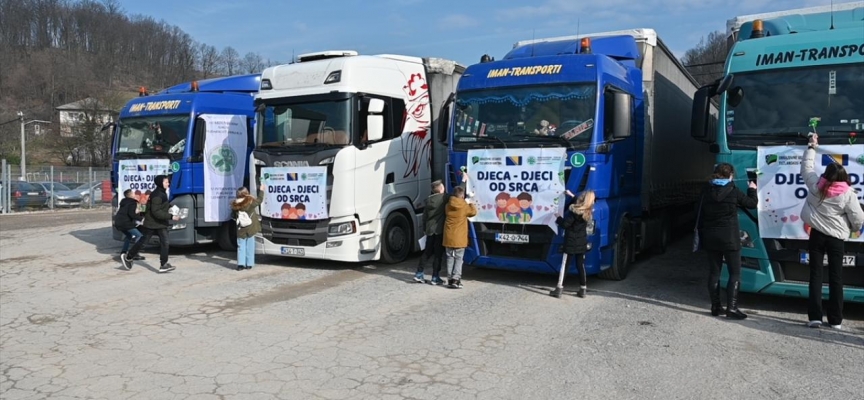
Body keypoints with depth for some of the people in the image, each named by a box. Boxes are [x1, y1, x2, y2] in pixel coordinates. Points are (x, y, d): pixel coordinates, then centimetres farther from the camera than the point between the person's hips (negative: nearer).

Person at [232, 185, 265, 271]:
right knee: (250, 246, 7)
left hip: (240, 230, 2)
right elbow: (259, 200, 4)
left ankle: (241, 264, 3)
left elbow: (233, 217, 5)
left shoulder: (234, 204, -3)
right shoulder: (251, 201, -12)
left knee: (241, 247, 9)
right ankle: (249, 264, 9)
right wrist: (261, 190, 16)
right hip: (250, 228, -2)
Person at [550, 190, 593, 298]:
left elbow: (565, 224, -16)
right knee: (580, 266, 12)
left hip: (571, 243, -6)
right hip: (582, 243, 6)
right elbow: (579, 202, 25)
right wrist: (572, 196, 32)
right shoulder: (588, 212, 3)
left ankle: (559, 289, -1)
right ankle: (583, 290, 14)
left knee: (564, 265, -1)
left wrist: (558, 218, 1)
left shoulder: (575, 211, -19)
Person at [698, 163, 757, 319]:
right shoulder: (733, 191, -9)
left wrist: (701, 236, 13)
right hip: (729, 238, -4)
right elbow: (752, 204, 6)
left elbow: (701, 216, 5)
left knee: (714, 272, 10)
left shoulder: (707, 191, 2)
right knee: (735, 273, 4)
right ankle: (731, 307, -3)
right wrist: (752, 190, 24)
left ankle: (715, 306, 14)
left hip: (710, 237, 4)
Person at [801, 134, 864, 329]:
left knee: (816, 275, 5)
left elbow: (806, 167, 14)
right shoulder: (848, 194, -9)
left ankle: (815, 317, 2)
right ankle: (835, 320, 10)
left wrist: (811, 146, 25)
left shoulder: (816, 186, -3)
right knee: (836, 278, 6)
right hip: (837, 239, -1)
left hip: (817, 235, 1)